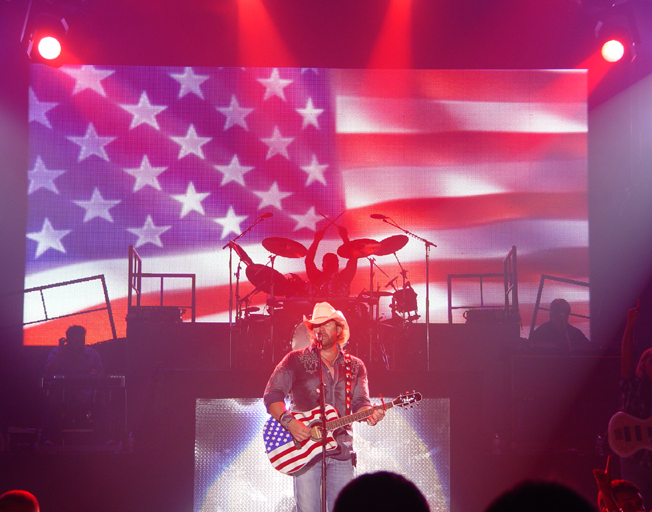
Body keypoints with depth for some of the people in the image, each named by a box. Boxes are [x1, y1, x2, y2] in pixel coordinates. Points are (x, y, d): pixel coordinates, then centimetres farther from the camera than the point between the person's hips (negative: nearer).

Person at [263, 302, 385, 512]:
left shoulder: (355, 366, 15)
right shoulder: (296, 360, 5)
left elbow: (360, 403, 10)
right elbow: (271, 396, -1)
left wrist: (369, 413, -14)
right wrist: (288, 422, -18)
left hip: (341, 452, 3)